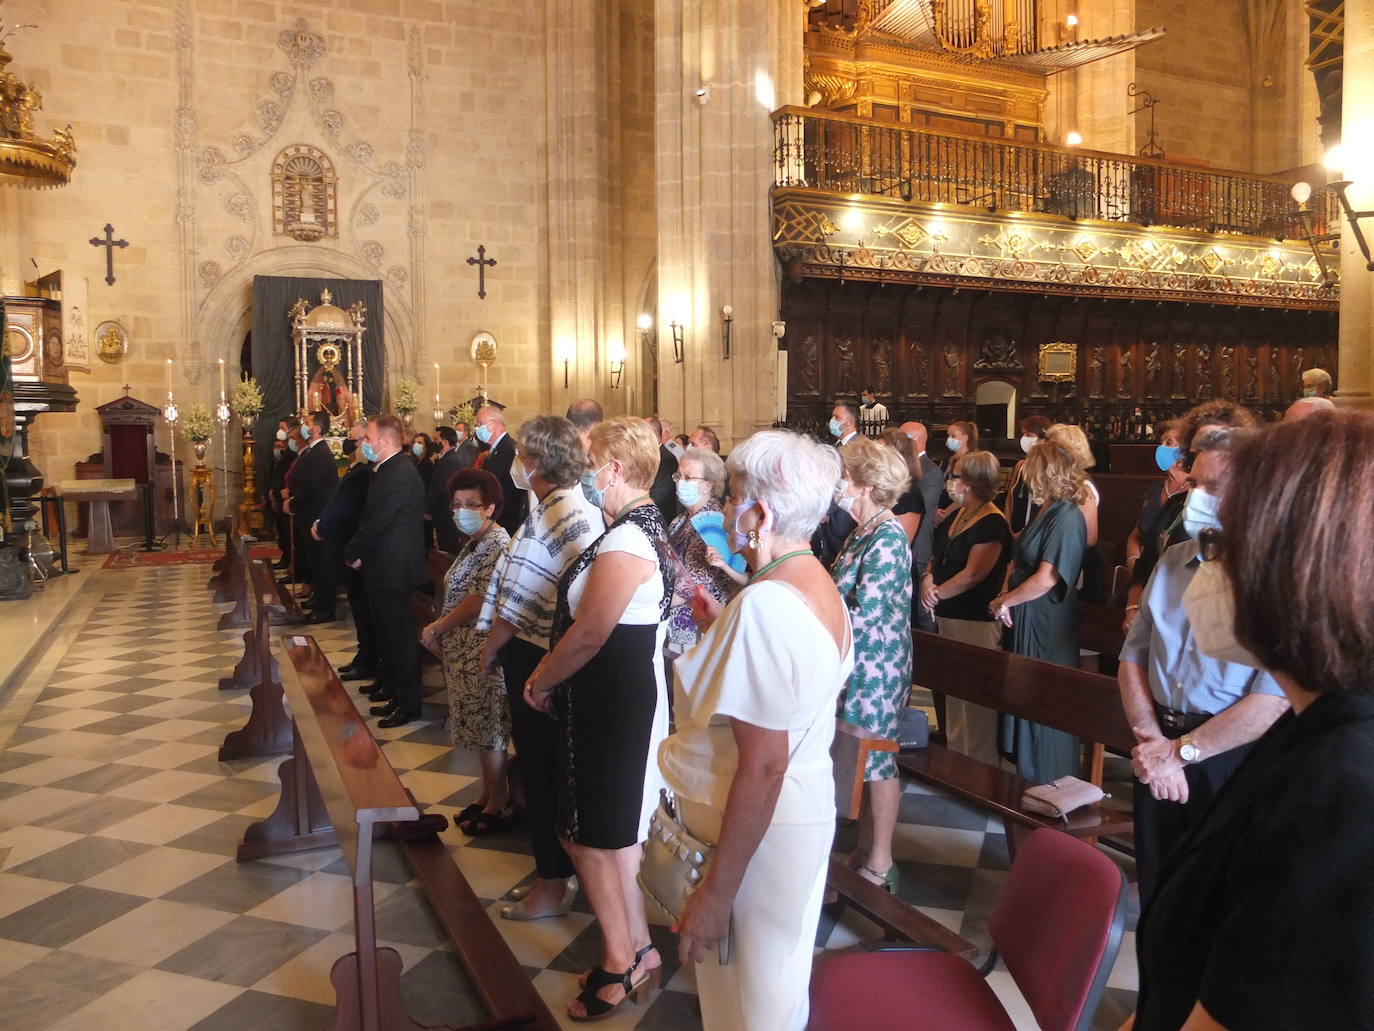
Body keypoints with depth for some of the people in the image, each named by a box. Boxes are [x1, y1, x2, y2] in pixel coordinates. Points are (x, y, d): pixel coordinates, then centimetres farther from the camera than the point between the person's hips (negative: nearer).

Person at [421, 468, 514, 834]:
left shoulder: (497, 543, -17)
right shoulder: (473, 543, 12)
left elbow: (478, 602, -22)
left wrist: (435, 629, -12)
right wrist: (440, 635, 6)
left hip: (481, 651, -9)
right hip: (463, 650, 9)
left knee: (488, 727, 2)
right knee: (478, 724, 17)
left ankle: (499, 804, 16)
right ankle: (487, 795, 30)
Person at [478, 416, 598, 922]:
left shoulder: (546, 518, -22)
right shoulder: (585, 509, 5)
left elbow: (515, 604, -20)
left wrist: (490, 650, -4)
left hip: (535, 657, -9)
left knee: (540, 771, 4)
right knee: (554, 767, 19)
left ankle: (552, 886, 18)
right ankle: (555, 870, 33)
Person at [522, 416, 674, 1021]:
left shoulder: (624, 541, -23)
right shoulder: (649, 525, 10)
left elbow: (587, 635, -23)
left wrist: (540, 682, -6)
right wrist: (548, 675, 10)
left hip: (612, 705, -10)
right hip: (632, 693, 10)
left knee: (590, 836, 5)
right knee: (618, 831, 20)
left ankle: (623, 959, 21)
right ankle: (637, 949, 34)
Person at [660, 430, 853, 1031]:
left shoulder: (765, 604, -26)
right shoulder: (821, 586, 3)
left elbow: (763, 766, -27)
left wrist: (717, 890, -21)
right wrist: (718, 626, 12)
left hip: (759, 826, -9)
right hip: (807, 806, 9)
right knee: (782, 977, 27)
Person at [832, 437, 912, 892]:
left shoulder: (887, 538, -19)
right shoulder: (862, 533, 10)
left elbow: (864, 610, -23)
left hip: (877, 666, -9)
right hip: (857, 664, 9)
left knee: (876, 759, 3)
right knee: (861, 758, 16)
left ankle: (880, 864, 17)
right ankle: (864, 850, 30)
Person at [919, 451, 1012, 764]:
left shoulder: (992, 523, -14)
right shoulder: (956, 517, 13)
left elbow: (972, 574, -19)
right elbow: (937, 556, 17)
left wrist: (938, 593, -13)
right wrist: (928, 578, -3)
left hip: (976, 620, -9)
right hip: (948, 617, 9)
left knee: (975, 700, -2)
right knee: (953, 692, 17)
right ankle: (955, 757, 29)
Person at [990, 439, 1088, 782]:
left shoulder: (1066, 517, -19)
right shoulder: (1044, 512, 10)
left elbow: (1045, 580, -23)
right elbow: (1019, 561, 17)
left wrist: (1005, 601, -11)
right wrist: (1007, 596, 1)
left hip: (1047, 625, -9)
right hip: (1024, 620, 9)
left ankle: (1048, 783, 18)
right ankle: (1026, 772, 30)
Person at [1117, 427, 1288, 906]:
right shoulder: (1173, 561, 6)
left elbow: (1274, 701, -21)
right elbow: (1133, 658, 6)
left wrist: (1181, 751, -15)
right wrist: (1153, 742, -8)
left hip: (1231, 760, -5)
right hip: (1161, 752, 5)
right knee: (1155, 891, 18)